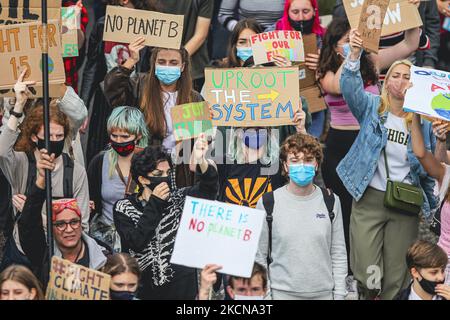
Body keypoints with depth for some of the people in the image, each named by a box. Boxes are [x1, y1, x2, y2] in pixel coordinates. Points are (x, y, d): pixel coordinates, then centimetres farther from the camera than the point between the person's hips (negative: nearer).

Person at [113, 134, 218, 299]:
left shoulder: (178, 199, 3)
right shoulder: (123, 208, 0)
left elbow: (208, 188, -14)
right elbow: (136, 242, -14)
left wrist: (202, 161, -32)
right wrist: (154, 204, -13)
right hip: (146, 290, -1)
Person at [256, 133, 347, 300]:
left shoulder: (330, 202, 4)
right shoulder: (267, 204, -1)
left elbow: (338, 254, 6)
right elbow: (259, 256, 1)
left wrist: (339, 294, 2)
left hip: (323, 293, 1)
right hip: (282, 293, -1)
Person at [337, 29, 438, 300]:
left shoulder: (423, 121, 3)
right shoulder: (372, 107, 1)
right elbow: (350, 87, -19)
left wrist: (432, 205, -2)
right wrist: (355, 54, -34)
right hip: (369, 199, -1)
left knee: (395, 277, 5)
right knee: (367, 273, -6)